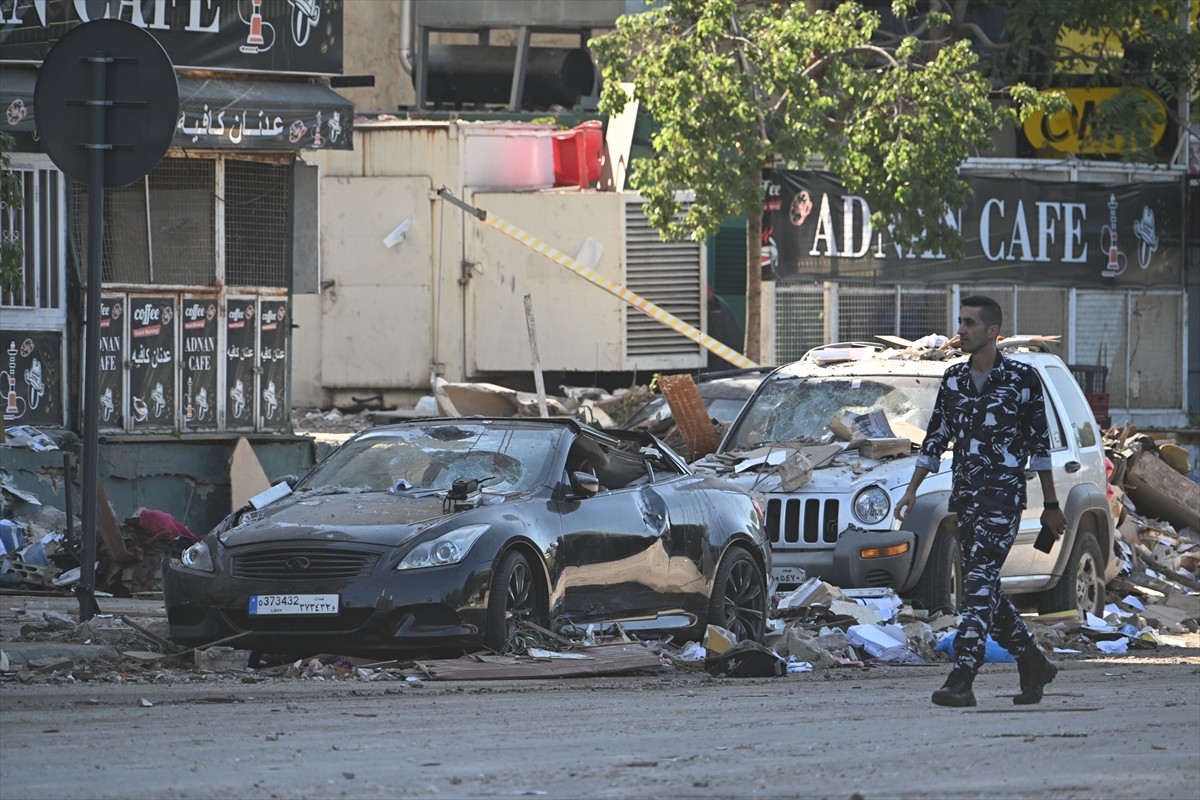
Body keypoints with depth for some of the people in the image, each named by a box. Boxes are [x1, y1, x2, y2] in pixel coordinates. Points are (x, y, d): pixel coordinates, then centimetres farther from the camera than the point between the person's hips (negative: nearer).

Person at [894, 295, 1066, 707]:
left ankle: (961, 680, -22)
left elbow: (1040, 445, 0)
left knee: (980, 584, -16)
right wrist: (912, 491, 11)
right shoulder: (953, 380, 11)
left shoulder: (1022, 379, -4)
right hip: (965, 498, 7)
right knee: (983, 591, 8)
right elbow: (935, 440, 17)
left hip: (1004, 497, -7)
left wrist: (1051, 504, 2)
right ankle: (1034, 664, 24)